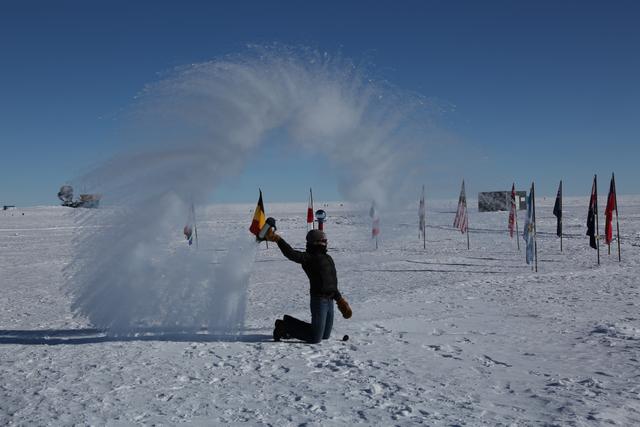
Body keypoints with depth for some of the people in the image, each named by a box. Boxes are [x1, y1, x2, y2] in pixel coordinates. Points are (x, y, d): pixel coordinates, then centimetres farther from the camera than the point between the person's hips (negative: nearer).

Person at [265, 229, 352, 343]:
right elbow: (292, 254, -25)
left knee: (325, 336, 16)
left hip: (329, 300, 8)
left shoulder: (328, 258, 19)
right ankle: (286, 325, 11)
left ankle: (290, 327, 29)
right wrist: (278, 240, -36)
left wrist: (339, 298, 32)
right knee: (315, 338, -7)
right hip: (319, 300, -8)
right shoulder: (308, 257, -7)